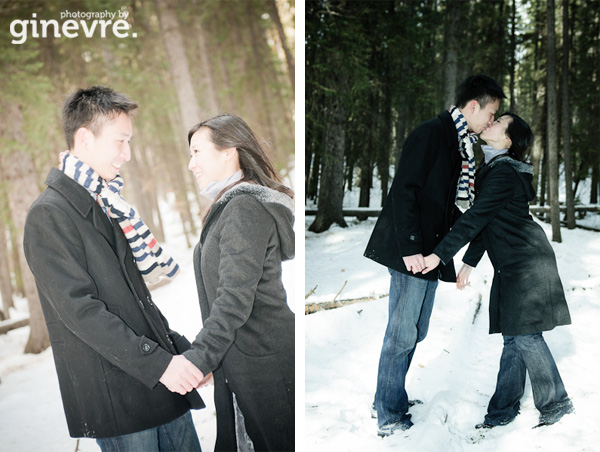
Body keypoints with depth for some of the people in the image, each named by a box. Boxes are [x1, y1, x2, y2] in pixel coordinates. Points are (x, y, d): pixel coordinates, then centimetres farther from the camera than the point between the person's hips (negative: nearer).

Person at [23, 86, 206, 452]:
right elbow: (80, 309, -18)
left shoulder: (108, 204, 15)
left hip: (163, 380, 8)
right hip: (116, 399, -8)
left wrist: (180, 349, 7)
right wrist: (159, 363, -20)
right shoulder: (49, 216, -11)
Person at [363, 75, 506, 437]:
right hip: (412, 251, -9)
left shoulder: (463, 145, 16)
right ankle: (390, 418, 7)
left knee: (414, 332, 14)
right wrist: (410, 247, -22)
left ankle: (390, 400, 27)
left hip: (431, 252, 9)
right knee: (403, 335, -3)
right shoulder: (432, 133, -12)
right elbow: (404, 190, -18)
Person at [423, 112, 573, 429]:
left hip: (526, 263, -10)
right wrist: (469, 262, 16)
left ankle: (556, 402, 12)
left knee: (524, 334, -4)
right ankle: (503, 409, 16)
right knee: (514, 335, 10)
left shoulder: (504, 174, -17)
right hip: (512, 265, 10)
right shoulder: (493, 170, 15)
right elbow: (486, 221, 17)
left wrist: (440, 254, -24)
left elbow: (476, 218, -23)